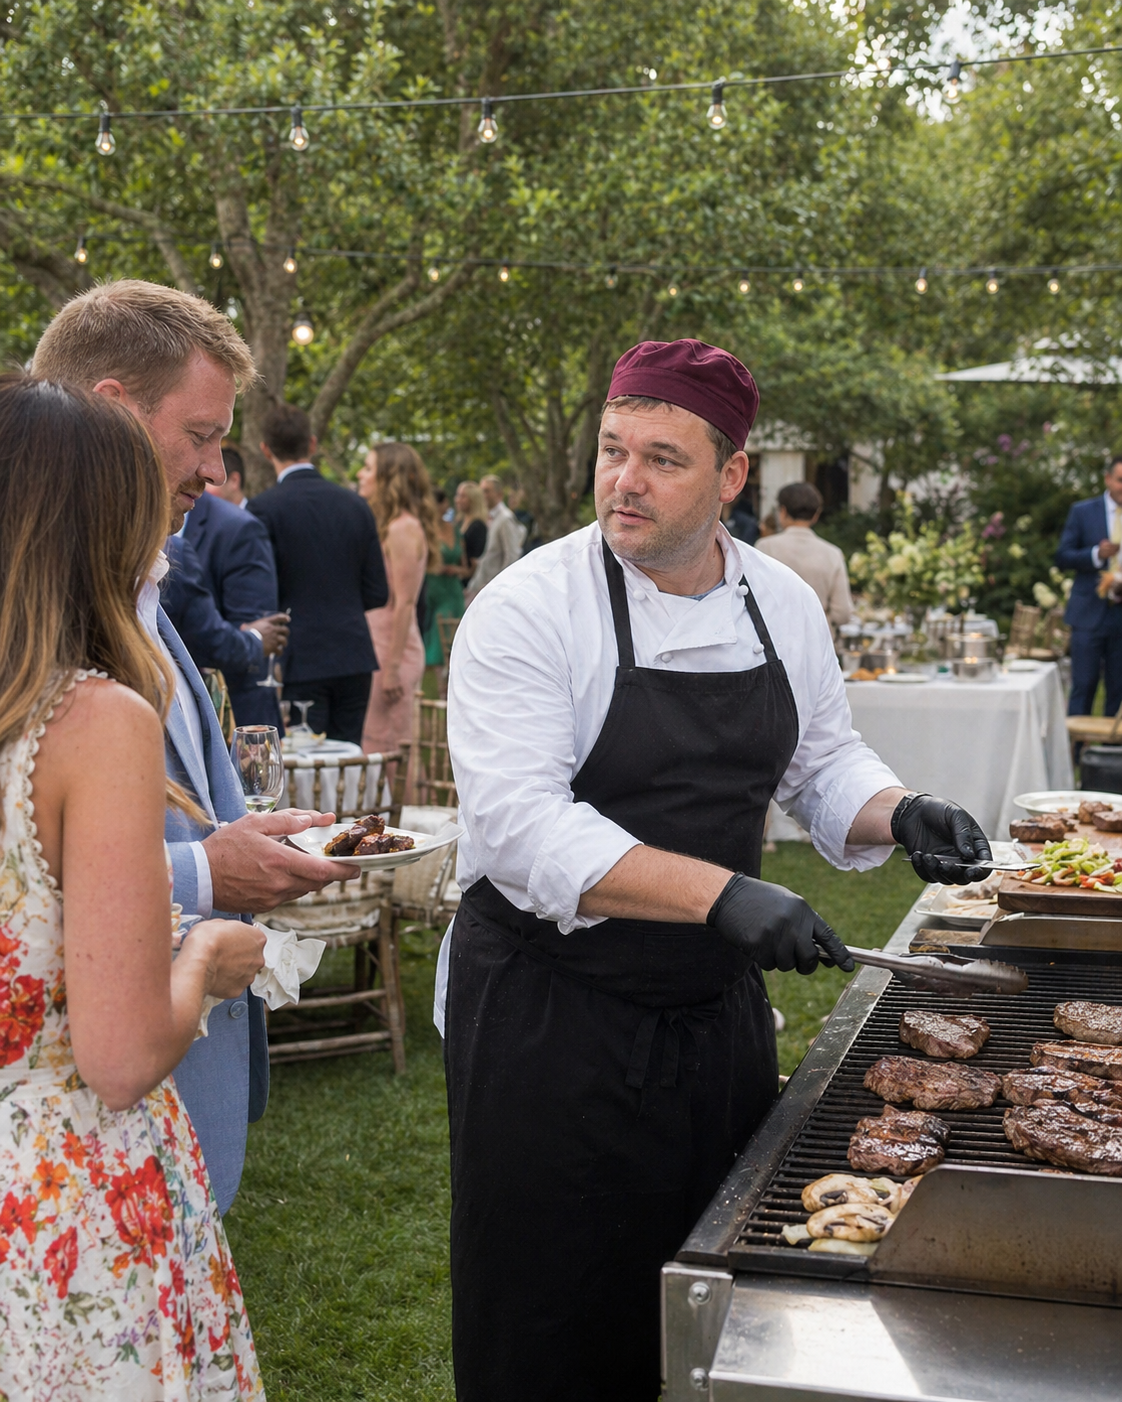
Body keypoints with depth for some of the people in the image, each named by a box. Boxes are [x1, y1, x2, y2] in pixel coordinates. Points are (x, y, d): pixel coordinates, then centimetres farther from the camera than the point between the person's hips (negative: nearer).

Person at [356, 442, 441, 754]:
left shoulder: (403, 528, -14)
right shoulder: (388, 525, 15)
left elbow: (404, 603, -18)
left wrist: (392, 667, -19)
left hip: (392, 651, -9)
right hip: (377, 647, 9)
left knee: (381, 754, -6)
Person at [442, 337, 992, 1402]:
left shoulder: (783, 604, 3)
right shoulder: (530, 609, -15)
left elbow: (822, 763, 16)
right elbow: (521, 824, -25)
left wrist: (898, 814, -6)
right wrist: (721, 893, -34)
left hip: (717, 1011, 6)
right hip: (551, 1023, -5)